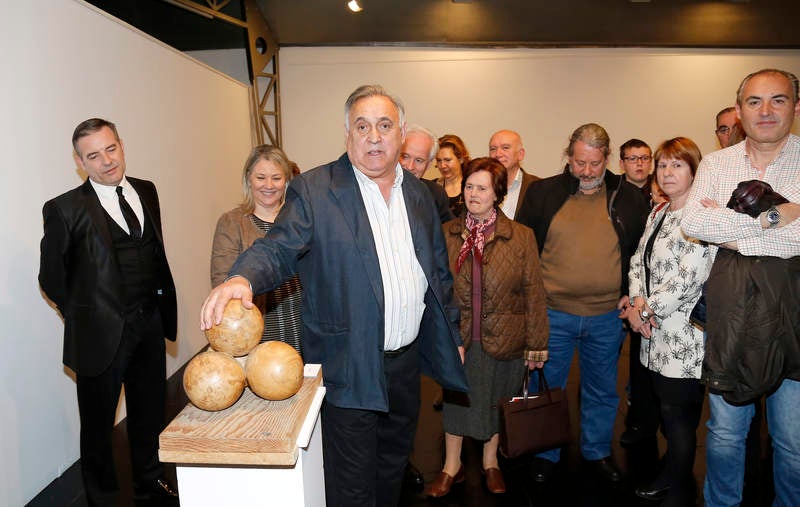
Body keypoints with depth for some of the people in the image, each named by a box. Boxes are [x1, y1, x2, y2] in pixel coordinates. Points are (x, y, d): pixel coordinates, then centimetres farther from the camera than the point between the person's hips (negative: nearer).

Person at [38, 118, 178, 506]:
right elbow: (51, 277, -4)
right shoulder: (65, 209, -11)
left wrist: (161, 303, 7)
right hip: (102, 334, -5)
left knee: (149, 412, 21)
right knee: (98, 424, 13)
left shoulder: (146, 191, 4)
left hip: (150, 325, 5)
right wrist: (84, 317, -2)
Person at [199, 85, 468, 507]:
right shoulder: (313, 190, -10)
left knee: (393, 466, 24)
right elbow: (279, 248, -17)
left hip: (408, 360, 6)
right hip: (349, 367, -5)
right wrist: (242, 278, -39)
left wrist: (451, 334, 16)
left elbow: (438, 271, 14)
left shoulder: (418, 194, 7)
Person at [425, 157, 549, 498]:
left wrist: (536, 344, -5)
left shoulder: (521, 237, -7)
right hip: (458, 338, 1)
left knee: (497, 401, 16)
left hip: (505, 339, -1)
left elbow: (534, 292, -5)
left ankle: (490, 463, 41)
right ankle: (452, 466, 37)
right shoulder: (446, 234, -2)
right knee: (456, 399, 15)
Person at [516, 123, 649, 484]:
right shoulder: (542, 193, -1)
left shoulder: (629, 198, 2)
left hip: (608, 317, 2)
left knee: (602, 391, 17)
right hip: (552, 313, -1)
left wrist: (631, 294, 2)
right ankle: (545, 455, 31)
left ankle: (598, 451, 38)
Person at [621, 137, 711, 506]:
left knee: (678, 416, 4)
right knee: (667, 411, 18)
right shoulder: (658, 213, 12)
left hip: (683, 333, -7)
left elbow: (689, 278, -20)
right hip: (655, 334, 7)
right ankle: (670, 475, 36)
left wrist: (646, 309, -11)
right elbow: (638, 261, 12)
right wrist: (637, 303, -4)